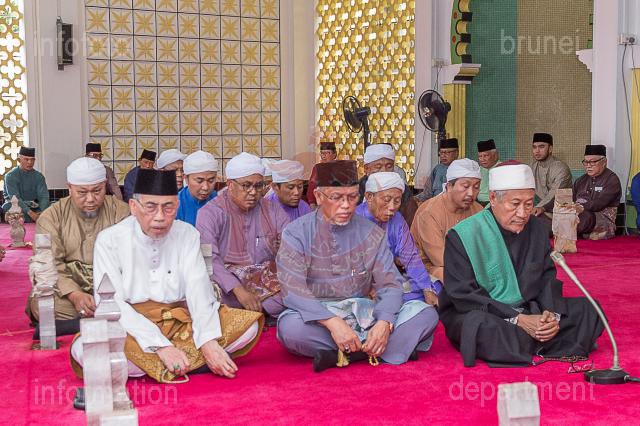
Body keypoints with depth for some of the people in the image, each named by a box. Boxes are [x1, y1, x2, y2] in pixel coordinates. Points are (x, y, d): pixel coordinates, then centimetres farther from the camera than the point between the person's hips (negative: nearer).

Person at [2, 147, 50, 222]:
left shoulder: (38, 176, 3)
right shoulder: (11, 176, -9)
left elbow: (43, 196, -9)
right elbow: (15, 198, -21)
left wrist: (43, 212, -31)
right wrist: (30, 213, -35)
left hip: (34, 207, 4)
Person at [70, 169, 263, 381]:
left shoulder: (187, 234, 5)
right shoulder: (110, 240, -4)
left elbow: (199, 291, -5)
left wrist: (209, 341, -25)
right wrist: (160, 345, -25)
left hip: (180, 323, 3)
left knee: (249, 325, -16)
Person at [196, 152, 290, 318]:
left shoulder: (272, 210, 12)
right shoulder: (210, 213, -1)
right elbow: (209, 259, -14)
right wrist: (239, 290, -27)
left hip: (268, 278, 4)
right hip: (226, 282, -4)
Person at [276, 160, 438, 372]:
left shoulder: (371, 233, 6)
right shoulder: (296, 233, -4)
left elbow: (390, 284, -1)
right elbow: (293, 291, -15)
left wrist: (384, 323, -22)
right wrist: (333, 322, -30)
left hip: (363, 315, 3)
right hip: (318, 317, -3)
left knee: (426, 313, -17)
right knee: (290, 327, -37)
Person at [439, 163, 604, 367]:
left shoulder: (536, 228, 4)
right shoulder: (463, 236, -14)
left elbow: (547, 278, 7)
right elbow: (464, 296, -19)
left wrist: (552, 314, -16)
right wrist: (517, 320, -26)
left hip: (527, 311, 6)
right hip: (474, 313, -5)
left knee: (589, 309, -6)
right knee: (481, 326, -40)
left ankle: (526, 349, -19)